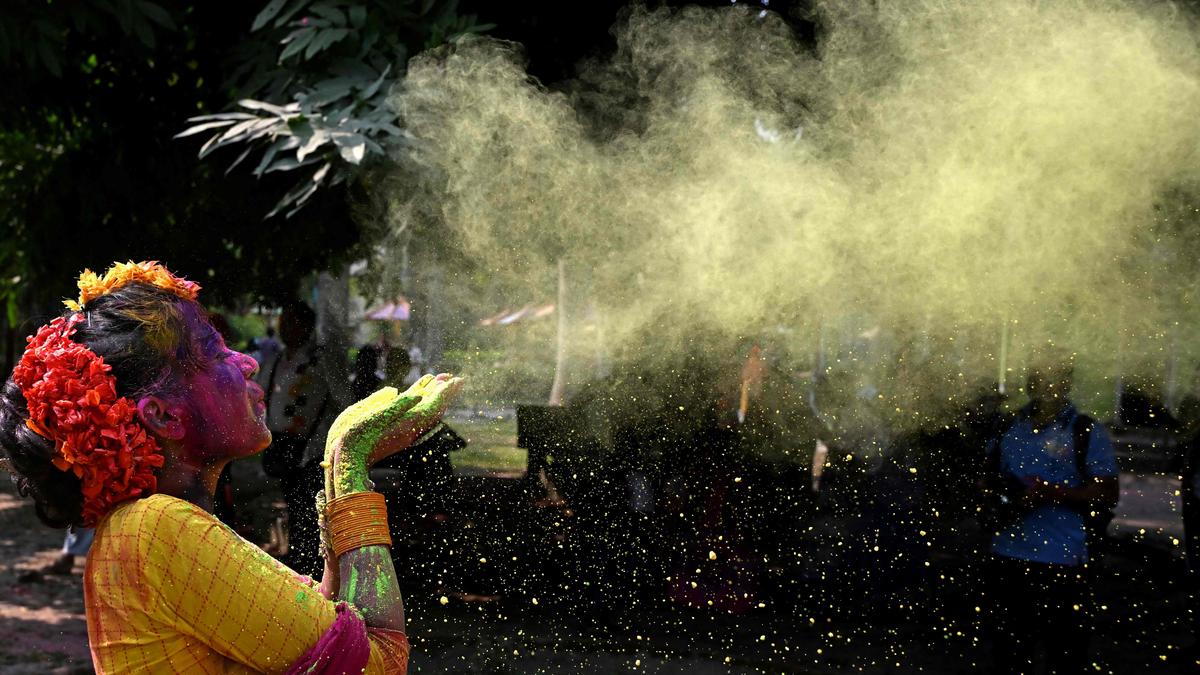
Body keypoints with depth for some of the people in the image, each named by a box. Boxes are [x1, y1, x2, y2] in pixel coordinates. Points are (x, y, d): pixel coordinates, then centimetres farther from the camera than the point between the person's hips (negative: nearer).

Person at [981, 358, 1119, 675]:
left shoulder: (1086, 432, -4)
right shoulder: (1008, 429, 11)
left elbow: (1107, 494, -8)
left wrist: (1051, 493, -18)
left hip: (1062, 564, -5)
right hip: (1007, 559, 5)